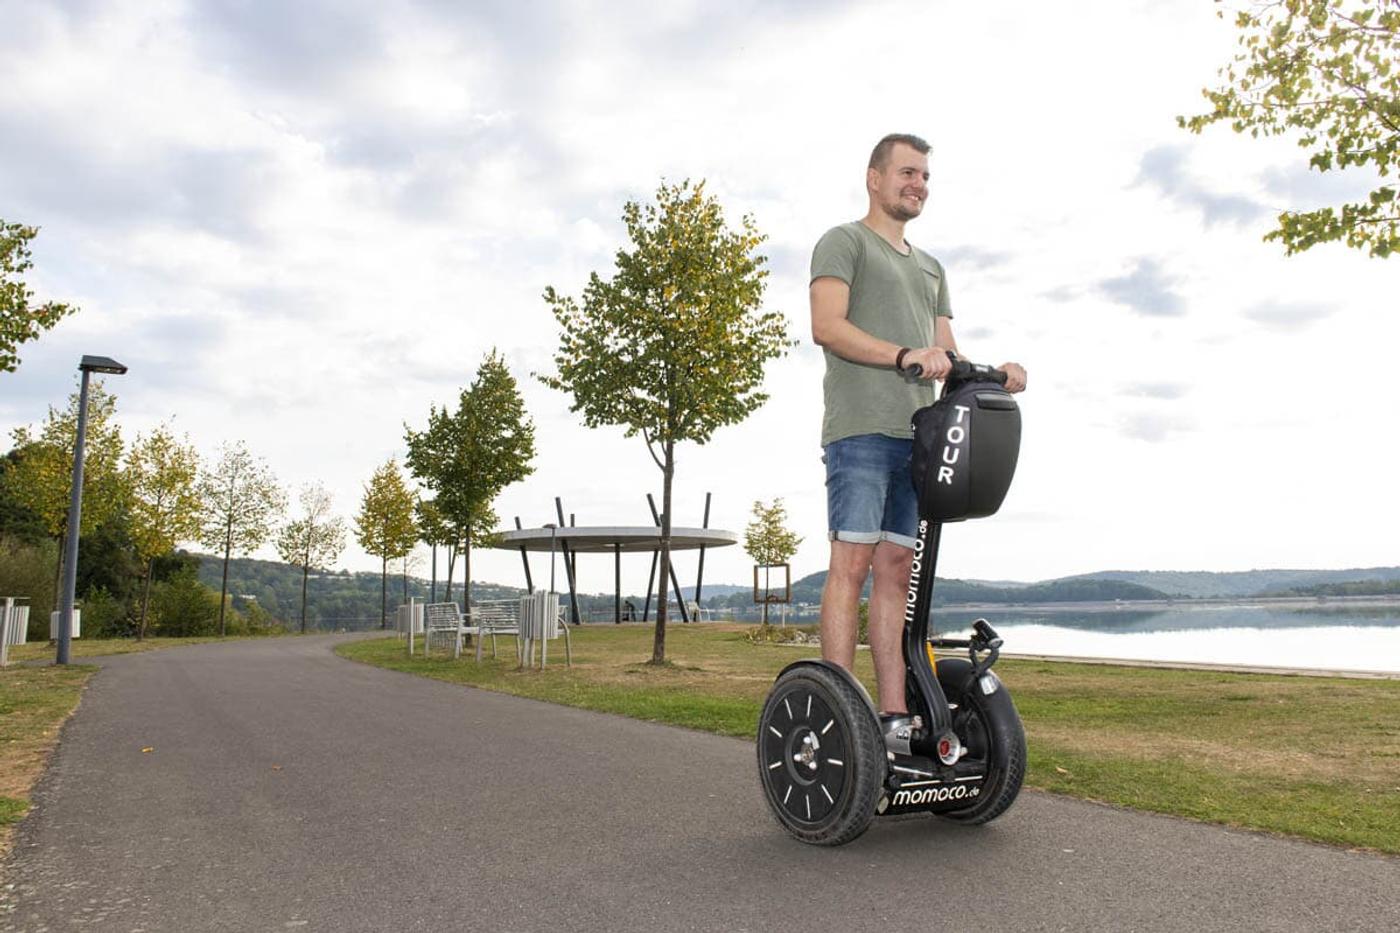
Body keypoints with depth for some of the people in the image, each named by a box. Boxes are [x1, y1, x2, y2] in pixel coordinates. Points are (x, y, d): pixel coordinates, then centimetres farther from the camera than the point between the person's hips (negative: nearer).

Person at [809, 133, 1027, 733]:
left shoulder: (930, 267, 30)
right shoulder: (844, 242, 8)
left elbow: (945, 351, 23)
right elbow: (827, 326, -8)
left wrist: (991, 374, 2)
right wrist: (905, 355, -19)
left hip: (916, 435, 7)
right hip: (861, 428, -7)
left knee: (896, 570, 3)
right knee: (852, 563, -11)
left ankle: (893, 716, 4)